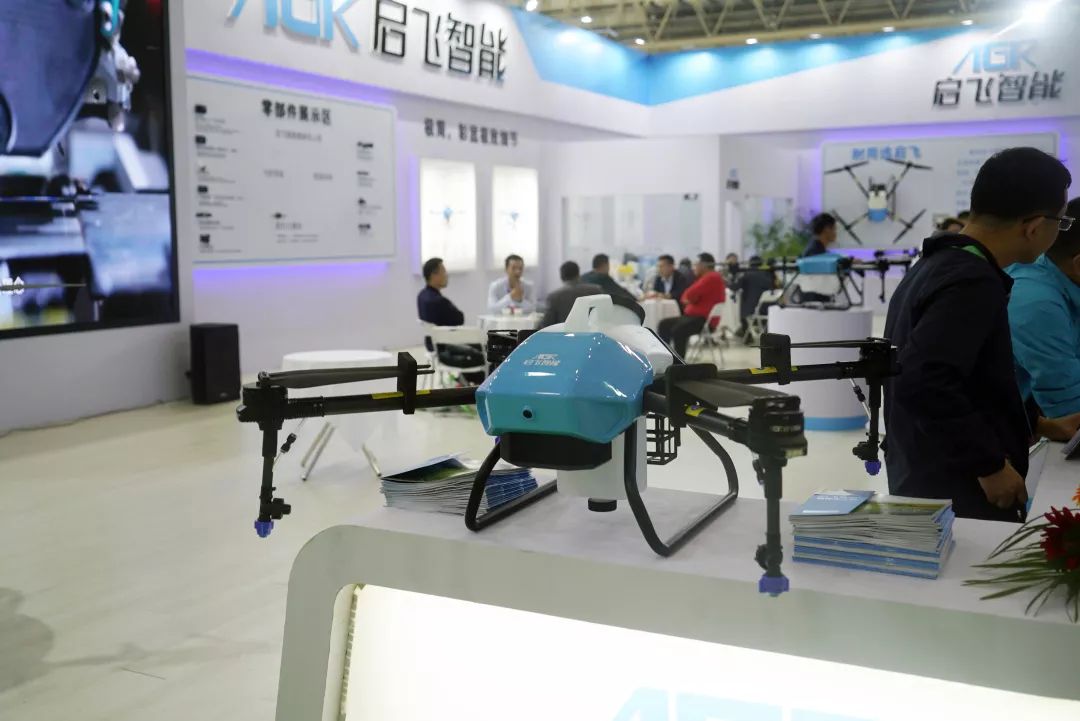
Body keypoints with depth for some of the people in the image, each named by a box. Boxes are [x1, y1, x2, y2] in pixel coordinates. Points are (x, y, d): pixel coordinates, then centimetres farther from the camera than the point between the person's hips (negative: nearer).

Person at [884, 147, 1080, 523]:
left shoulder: (939, 264, 11)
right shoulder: (972, 282, -20)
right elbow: (924, 383, -32)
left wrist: (1037, 424, 22)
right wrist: (990, 464, -22)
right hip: (959, 498, -10)